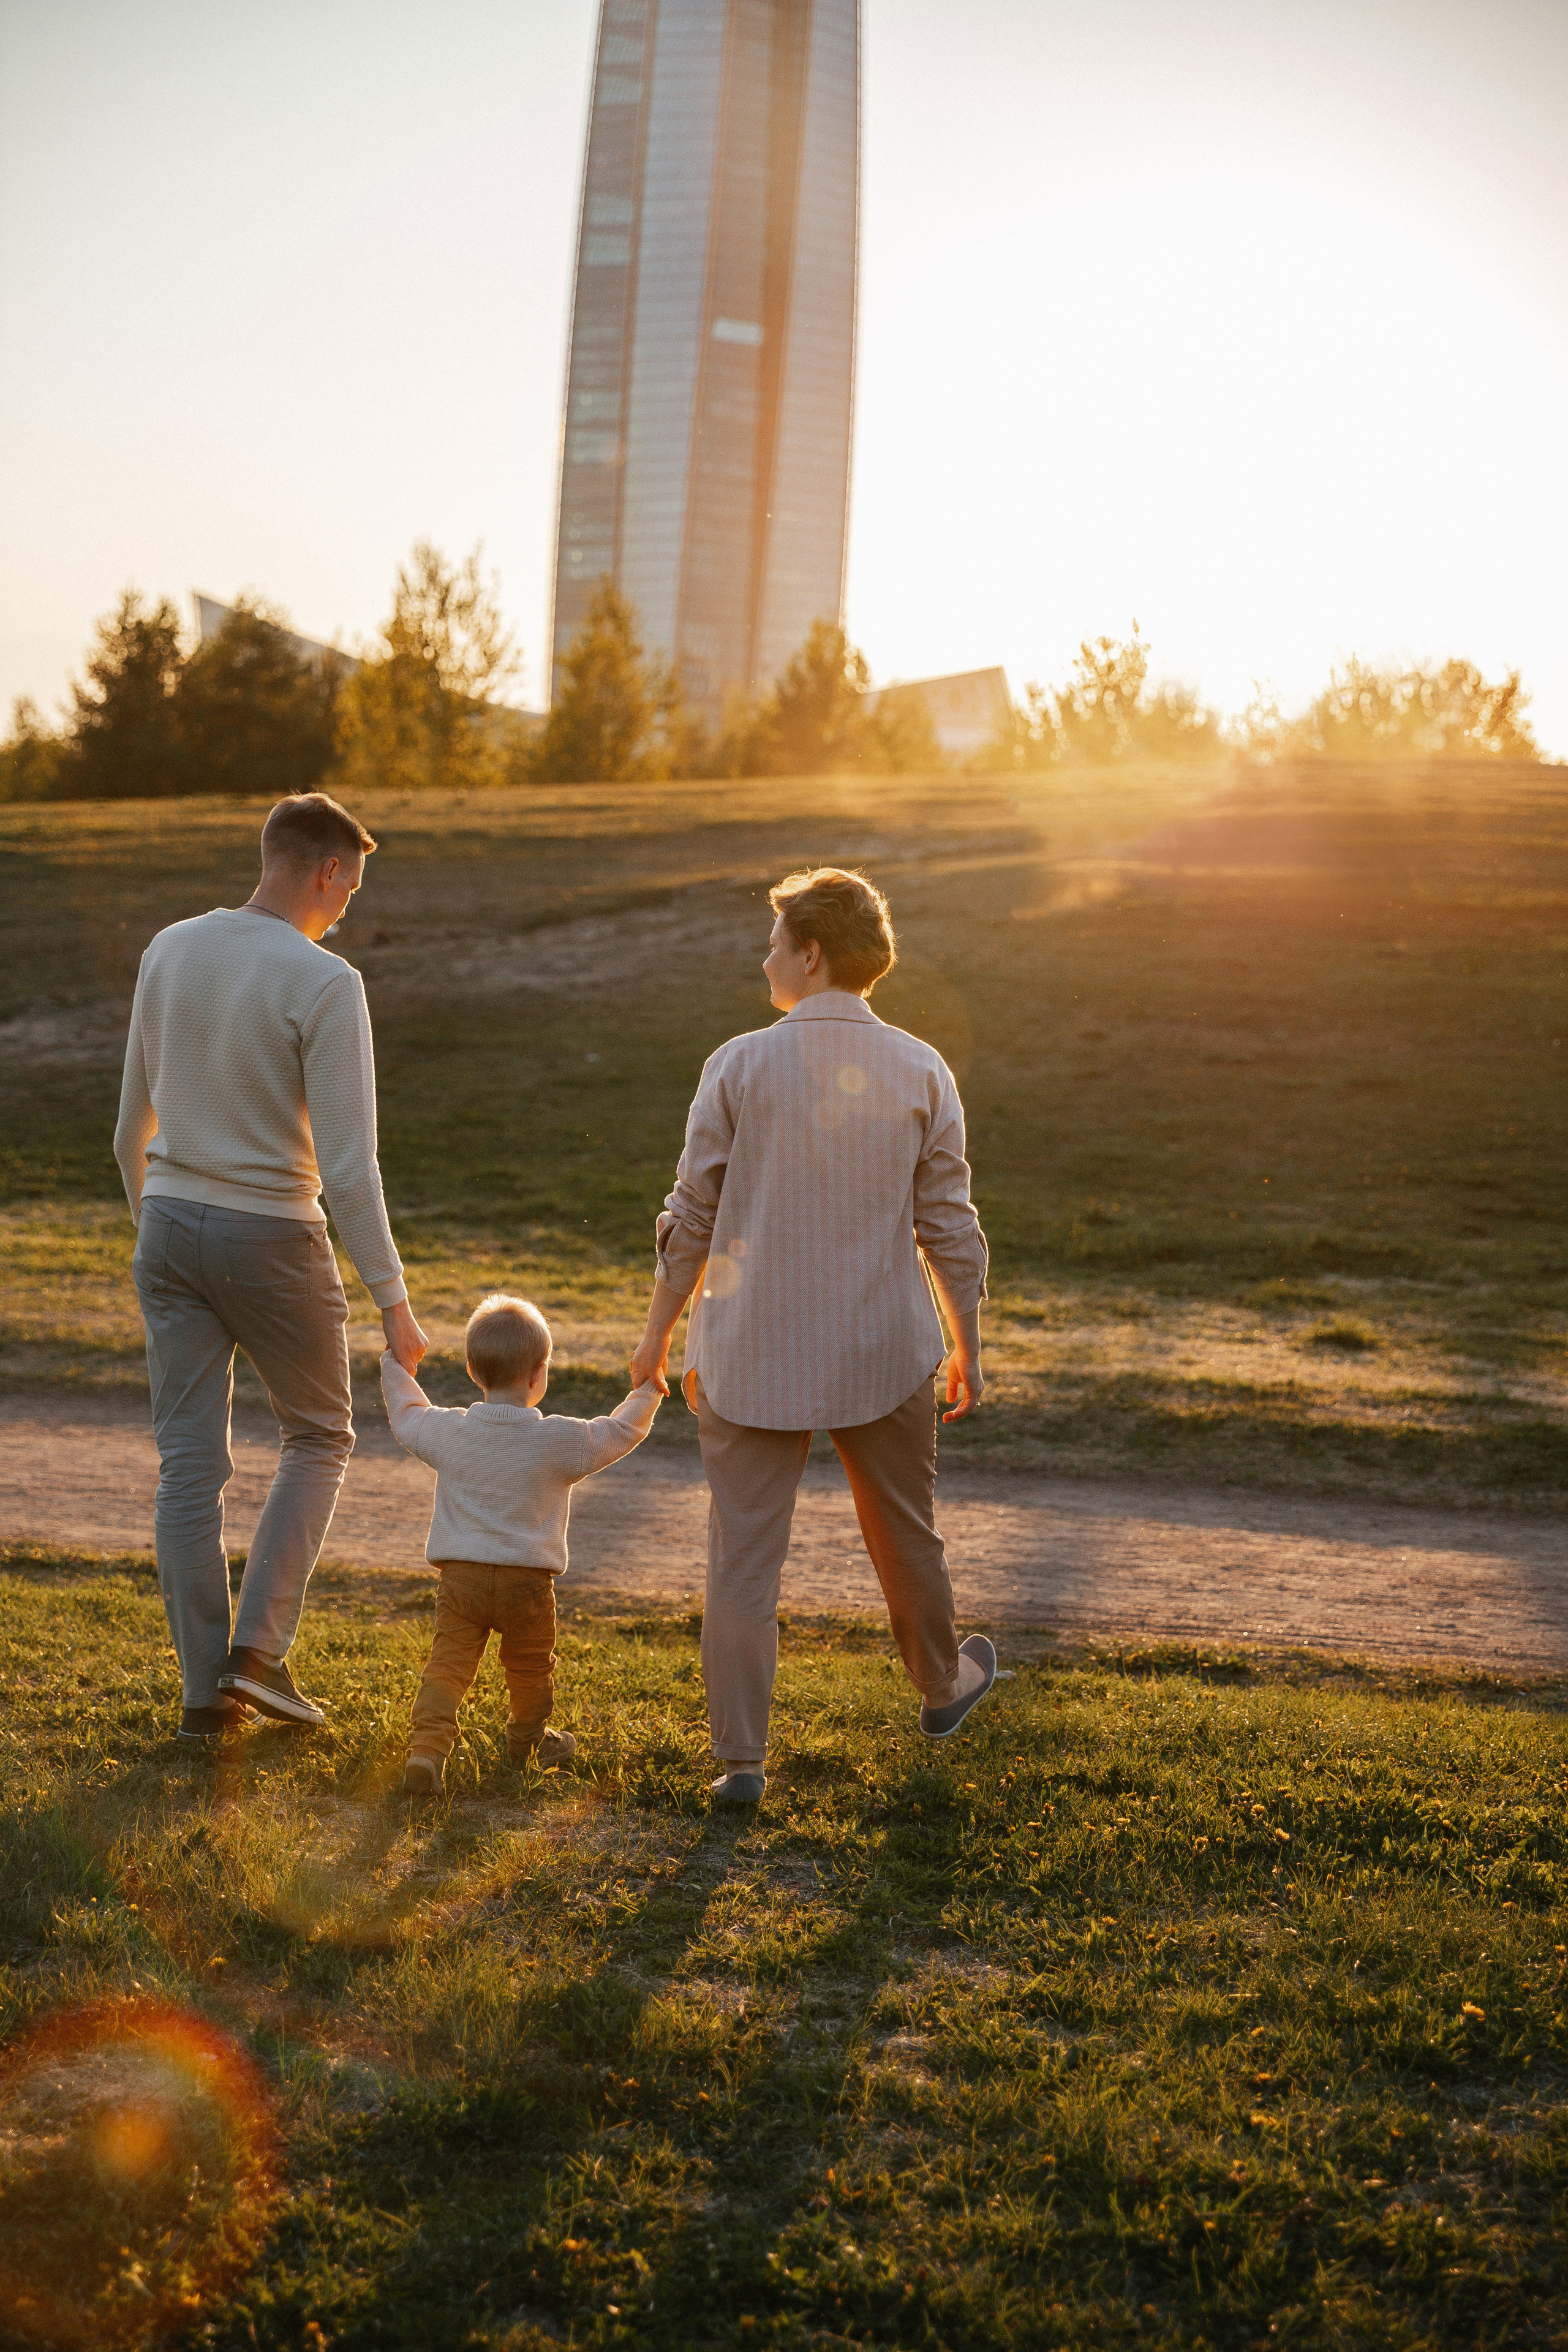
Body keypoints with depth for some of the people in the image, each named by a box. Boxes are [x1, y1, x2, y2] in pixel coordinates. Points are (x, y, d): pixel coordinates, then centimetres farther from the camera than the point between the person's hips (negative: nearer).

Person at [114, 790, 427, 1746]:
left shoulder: (170, 952, 2)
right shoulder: (326, 984, -17)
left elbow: (134, 1126, 12)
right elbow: (347, 1166, -20)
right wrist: (394, 1302, -15)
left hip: (172, 1230, 5)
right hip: (273, 1243, -5)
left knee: (192, 1462, 8)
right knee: (320, 1437, 16)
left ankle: (207, 1690, 11)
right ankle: (259, 1648, 5)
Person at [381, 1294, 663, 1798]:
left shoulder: (448, 1431, -1)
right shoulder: (562, 1440, -7)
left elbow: (406, 1416, 19)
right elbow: (618, 1434, 7)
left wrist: (394, 1367, 37)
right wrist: (646, 1393, 25)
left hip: (460, 1577, 1)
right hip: (528, 1581, -1)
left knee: (448, 1666, 0)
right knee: (530, 1668, 21)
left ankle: (427, 1750, -16)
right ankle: (529, 1738, 41)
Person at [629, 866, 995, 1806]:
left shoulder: (742, 1066, -8)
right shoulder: (921, 1072, -4)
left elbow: (693, 1218, -3)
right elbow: (950, 1230, -1)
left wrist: (660, 1333, 10)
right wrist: (969, 1351, 9)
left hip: (754, 1351, -2)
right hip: (883, 1349, 2)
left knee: (745, 1554, 4)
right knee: (905, 1532, 22)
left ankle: (742, 1758, 5)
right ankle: (943, 1685, 43)